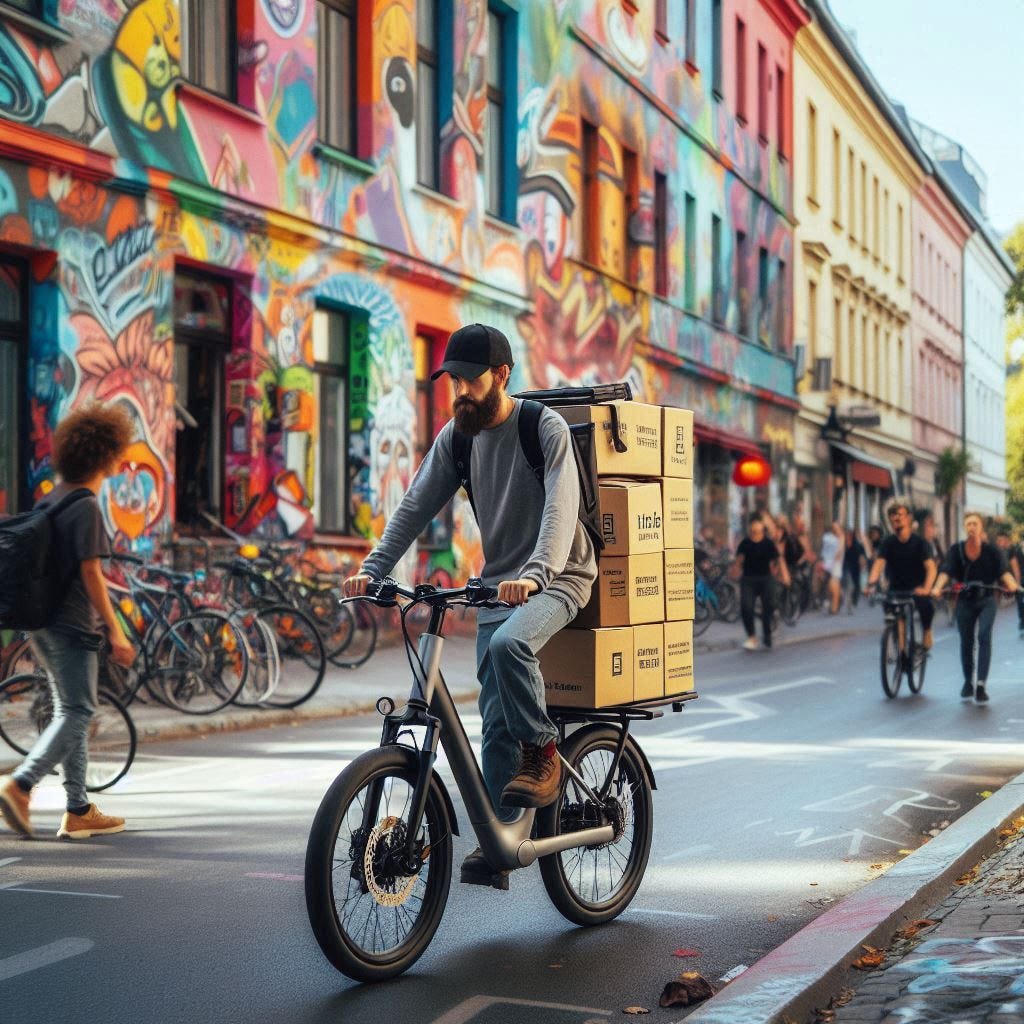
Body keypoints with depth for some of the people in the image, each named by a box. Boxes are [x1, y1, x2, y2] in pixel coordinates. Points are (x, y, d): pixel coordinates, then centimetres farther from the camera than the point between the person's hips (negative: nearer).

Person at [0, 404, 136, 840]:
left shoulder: (51, 499, 12)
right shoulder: (86, 506, -15)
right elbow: (90, 574, -17)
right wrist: (116, 633, -15)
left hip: (45, 621, 9)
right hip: (73, 624, -9)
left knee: (70, 711, 12)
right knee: (77, 712, -3)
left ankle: (79, 811, 16)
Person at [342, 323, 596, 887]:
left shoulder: (546, 428, -13)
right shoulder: (456, 436, 4)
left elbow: (561, 507, -25)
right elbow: (415, 506, 2)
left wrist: (535, 573, -41)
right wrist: (373, 567, -12)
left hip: (555, 578, -5)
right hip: (498, 584, 5)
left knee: (508, 643, -35)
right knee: (497, 720, 0)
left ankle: (542, 752, -15)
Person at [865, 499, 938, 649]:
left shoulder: (919, 542, -10)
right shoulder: (888, 543, -5)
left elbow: (930, 566, -22)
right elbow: (878, 563, -19)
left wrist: (926, 588, -41)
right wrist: (871, 583, -39)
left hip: (917, 589, -1)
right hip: (896, 590, 2)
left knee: (925, 604, -26)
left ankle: (926, 631, 3)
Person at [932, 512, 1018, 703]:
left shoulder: (992, 550, -7)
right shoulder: (956, 550, -4)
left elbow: (1004, 571, -19)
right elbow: (946, 571, -16)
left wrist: (1012, 585, -40)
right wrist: (937, 588, -35)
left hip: (986, 600, -2)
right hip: (965, 601, 2)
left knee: (984, 636, -20)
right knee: (966, 642, 7)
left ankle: (982, 684, -23)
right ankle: (968, 682, 27)